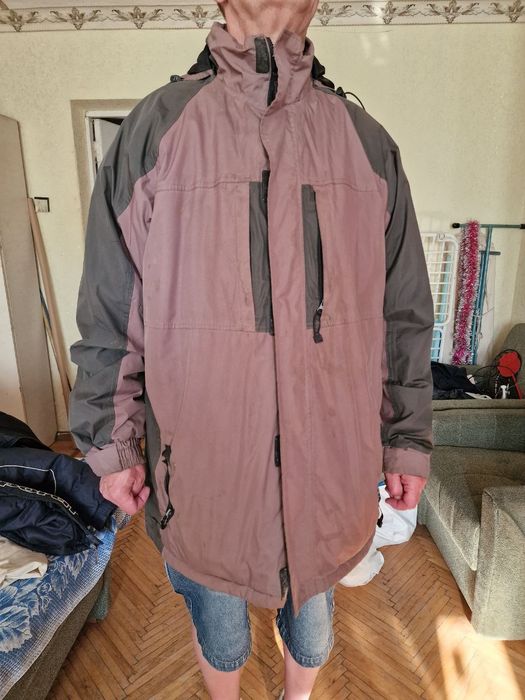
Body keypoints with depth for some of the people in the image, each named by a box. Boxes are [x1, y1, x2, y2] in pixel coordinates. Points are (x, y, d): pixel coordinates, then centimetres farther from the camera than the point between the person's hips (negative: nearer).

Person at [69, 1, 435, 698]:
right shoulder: (154, 127, -2)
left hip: (330, 459, 2)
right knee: (219, 629, 24)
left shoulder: (368, 145, 3)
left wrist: (409, 441, 6)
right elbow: (110, 313, -1)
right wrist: (111, 445, 1)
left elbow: (404, 318, 4)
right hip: (201, 462, -1)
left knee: (311, 613, 27)